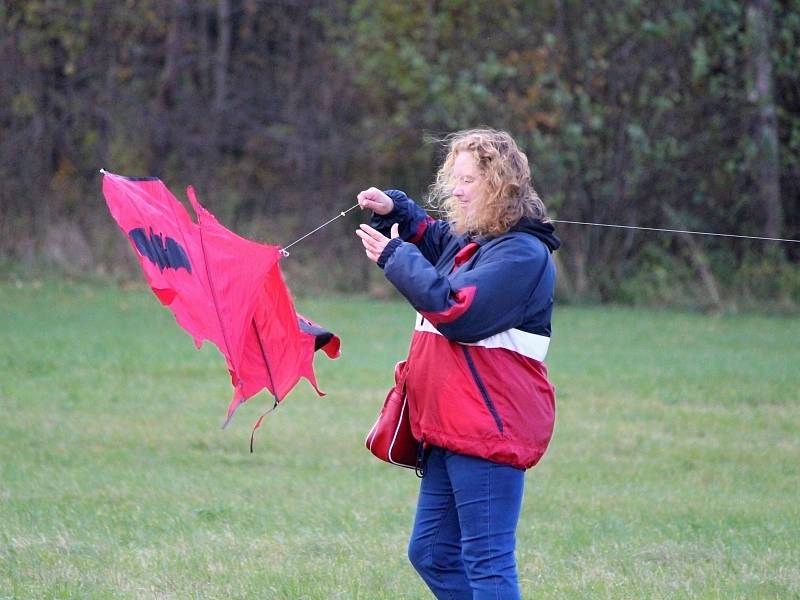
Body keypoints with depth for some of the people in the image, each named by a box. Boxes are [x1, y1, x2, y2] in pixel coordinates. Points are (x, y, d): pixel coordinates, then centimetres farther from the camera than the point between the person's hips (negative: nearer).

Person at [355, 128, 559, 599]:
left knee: (486, 560, -10)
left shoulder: (522, 254, -14)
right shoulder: (468, 240, 14)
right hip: (453, 429, 10)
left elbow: (456, 311, -23)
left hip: (490, 431, -10)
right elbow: (433, 241, 37)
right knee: (432, 553, 14)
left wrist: (396, 256, -13)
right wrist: (395, 211, 15)